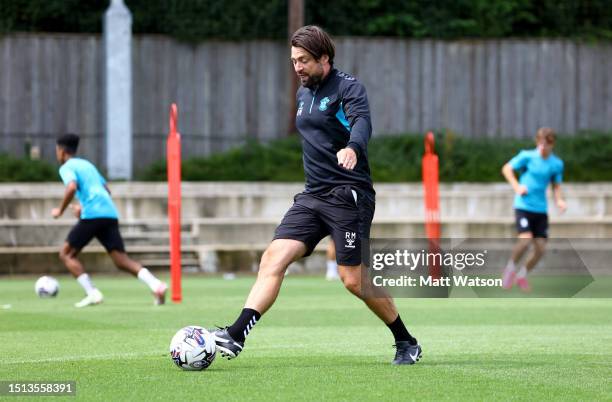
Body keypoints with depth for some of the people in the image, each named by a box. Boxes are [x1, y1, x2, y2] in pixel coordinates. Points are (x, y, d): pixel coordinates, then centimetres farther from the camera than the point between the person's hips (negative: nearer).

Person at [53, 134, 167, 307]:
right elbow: (106, 190, 31)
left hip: (92, 215, -7)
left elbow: (72, 188, -17)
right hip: (111, 214, 7)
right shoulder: (87, 164, 28)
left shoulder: (67, 167, 4)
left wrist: (60, 210, -4)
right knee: (121, 259, 1)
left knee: (67, 254, 7)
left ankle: (92, 293, -8)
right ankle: (156, 285, -22)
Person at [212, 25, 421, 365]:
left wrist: (352, 148, -49)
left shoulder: (347, 87, -8)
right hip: (312, 196, 7)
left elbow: (362, 123, -27)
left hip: (348, 196, -7)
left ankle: (407, 343, 12)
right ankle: (235, 336, -19)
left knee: (354, 280, -7)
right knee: (273, 258, -10)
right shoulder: (303, 94, 16)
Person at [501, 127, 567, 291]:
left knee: (540, 248, 0)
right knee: (525, 239, -23)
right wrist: (516, 187, -13)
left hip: (541, 210, 4)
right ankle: (511, 268, 4)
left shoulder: (557, 164, 3)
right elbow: (506, 169, 1)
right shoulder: (527, 156, -7)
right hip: (523, 206, -4)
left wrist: (559, 201, -5)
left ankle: (522, 275, 25)